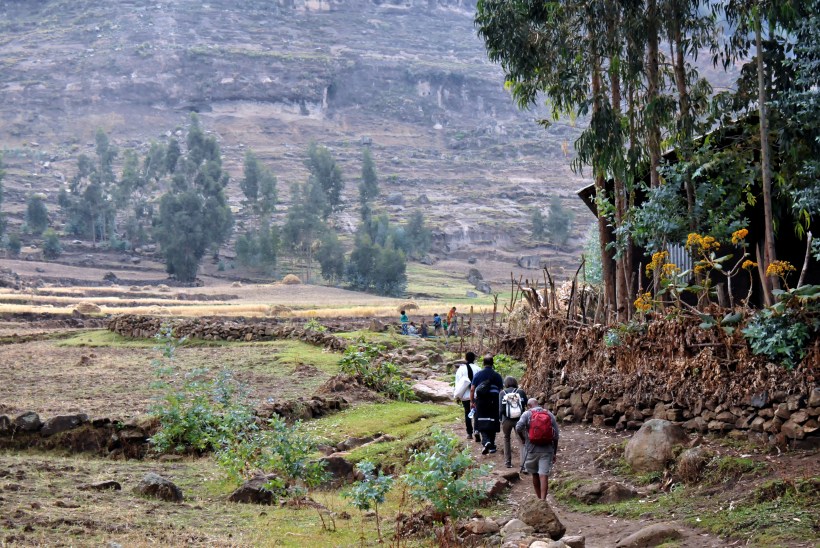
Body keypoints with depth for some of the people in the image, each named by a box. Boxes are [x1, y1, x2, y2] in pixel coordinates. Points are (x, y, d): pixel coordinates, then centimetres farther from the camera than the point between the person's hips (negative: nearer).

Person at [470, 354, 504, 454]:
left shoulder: (478, 374, 0)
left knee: (482, 424, 2)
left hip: (481, 401, -1)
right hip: (494, 401, 1)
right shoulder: (497, 375, 0)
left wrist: (472, 401, 9)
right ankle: (492, 446, 17)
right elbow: (501, 390, 1)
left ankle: (486, 442, -22)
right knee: (492, 423, 11)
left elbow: (472, 389, -1)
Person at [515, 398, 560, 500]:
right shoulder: (550, 415, 8)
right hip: (547, 449, 1)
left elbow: (518, 428, -17)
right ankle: (543, 500, -17)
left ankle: (539, 498, 26)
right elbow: (556, 436, 7)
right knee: (544, 475, -5)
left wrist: (523, 438, 3)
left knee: (535, 475, 16)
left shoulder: (527, 414, 0)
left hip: (532, 449, -1)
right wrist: (554, 453, 13)